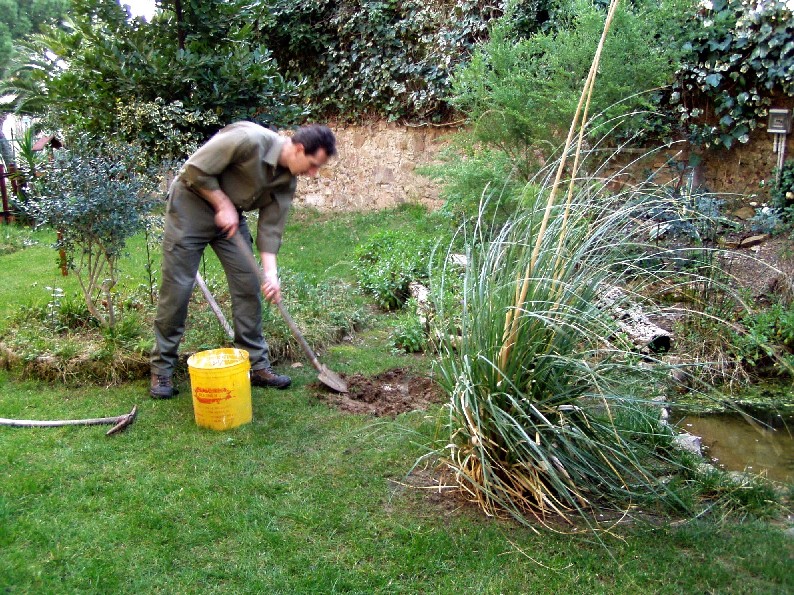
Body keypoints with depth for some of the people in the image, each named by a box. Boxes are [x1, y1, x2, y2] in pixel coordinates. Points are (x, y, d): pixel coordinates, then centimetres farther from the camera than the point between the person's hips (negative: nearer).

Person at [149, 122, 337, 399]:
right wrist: (223, 205, -18)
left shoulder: (287, 180, -5)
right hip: (192, 202, -7)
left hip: (230, 213, 7)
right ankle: (161, 370, 8)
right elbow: (195, 170, -24)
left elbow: (270, 228, -5)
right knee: (177, 288, -5)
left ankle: (257, 364, 10)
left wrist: (271, 272, -15)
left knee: (249, 285, 0)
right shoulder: (248, 139, -29)